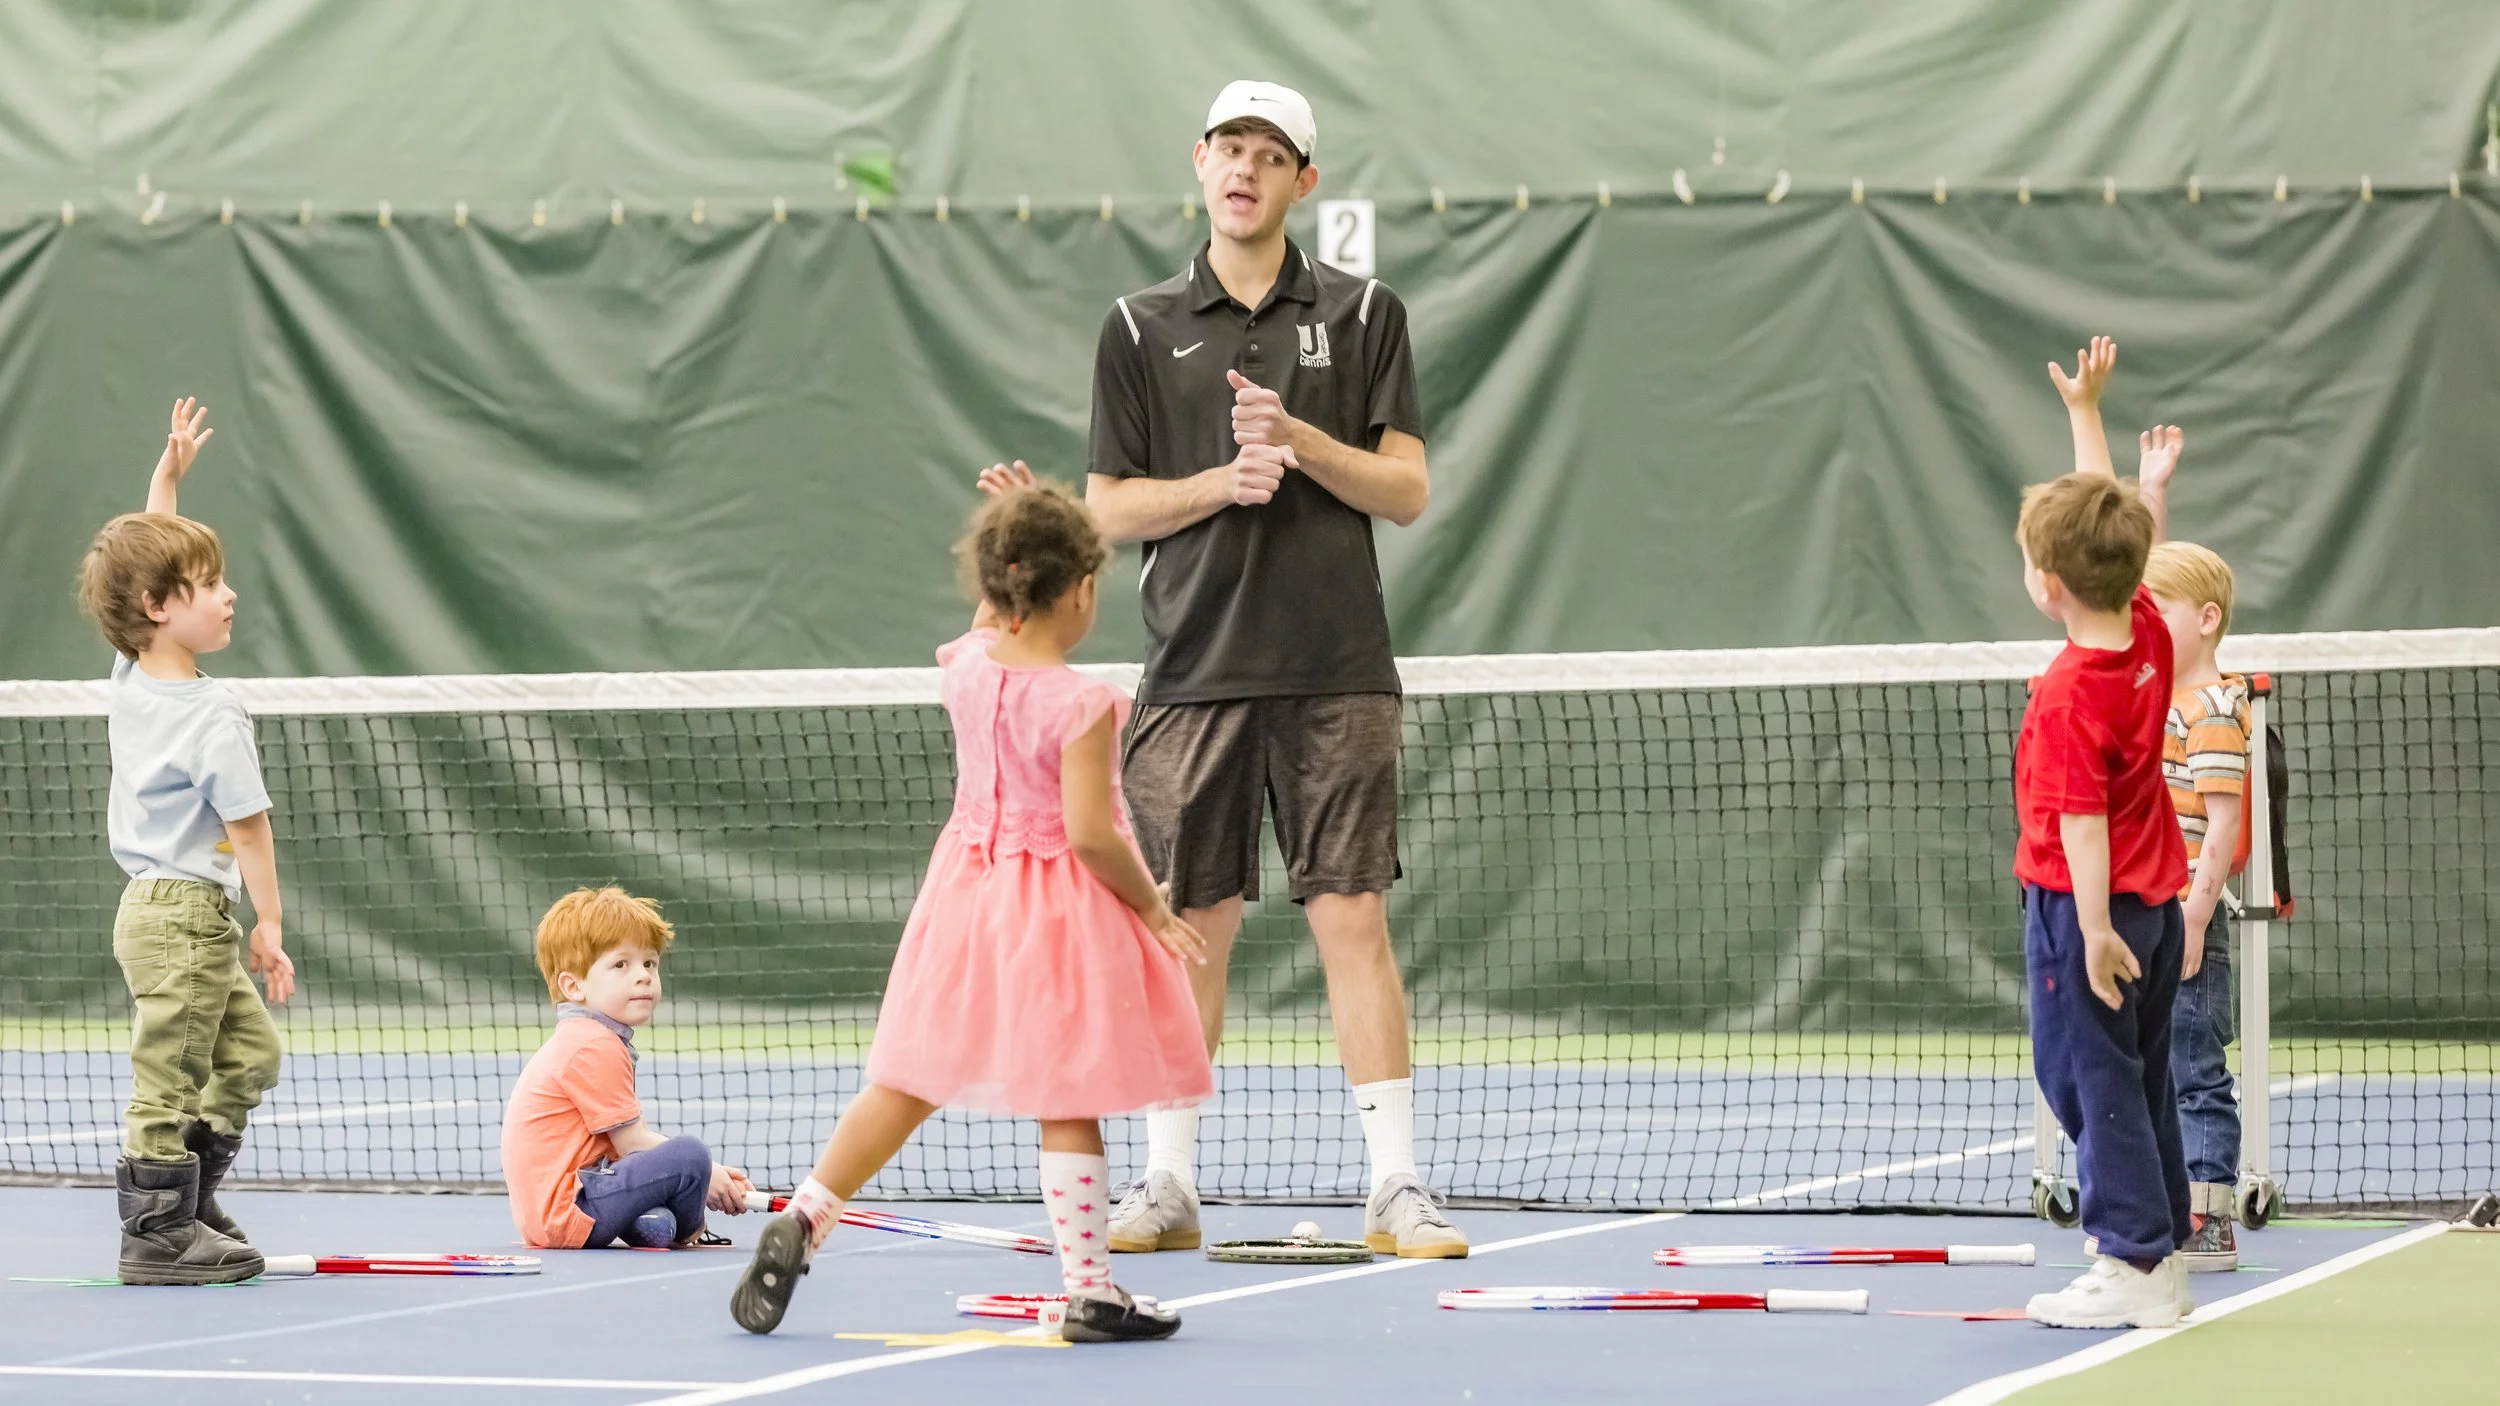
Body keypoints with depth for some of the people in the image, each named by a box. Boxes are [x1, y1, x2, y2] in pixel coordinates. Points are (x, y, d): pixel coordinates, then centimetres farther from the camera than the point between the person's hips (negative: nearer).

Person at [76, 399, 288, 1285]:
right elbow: (246, 824, -15)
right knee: (168, 1077, -5)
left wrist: (168, 471, 21)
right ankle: (157, 1234, -2)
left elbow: (142, 552, 18)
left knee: (249, 1051, 17)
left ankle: (186, 1199, 21)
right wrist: (270, 926, -8)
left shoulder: (130, 676, 4)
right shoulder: (213, 718, -19)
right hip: (183, 913, -10)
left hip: (163, 908, 10)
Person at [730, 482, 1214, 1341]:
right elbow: (1089, 832, -23)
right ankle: (1090, 1293, 6)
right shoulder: (1080, 705, -21)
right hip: (1058, 910, -6)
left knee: (907, 1084, 15)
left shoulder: (965, 668, -2)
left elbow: (994, 619, 24)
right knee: (1067, 1103, 1)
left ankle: (801, 1222, 10)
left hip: (970, 891, 6)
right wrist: (1151, 909, -11)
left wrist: (1009, 540, 17)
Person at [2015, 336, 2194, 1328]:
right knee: (2141, 1078, 14)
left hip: (2085, 904, -9)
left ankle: (2133, 1263, -5)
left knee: (2091, 1076, -3)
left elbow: (2081, 821, -25)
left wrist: (2095, 929, -25)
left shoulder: (2071, 693, -23)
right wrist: (2084, 412, 19)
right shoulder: (2146, 633, -2)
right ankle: (2162, 1256, 19)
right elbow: (2106, 520, 13)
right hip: (2156, 896, 9)